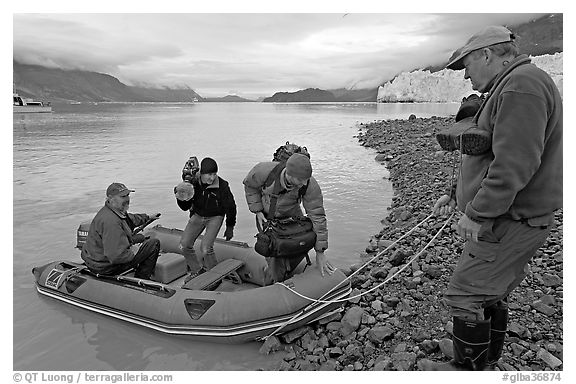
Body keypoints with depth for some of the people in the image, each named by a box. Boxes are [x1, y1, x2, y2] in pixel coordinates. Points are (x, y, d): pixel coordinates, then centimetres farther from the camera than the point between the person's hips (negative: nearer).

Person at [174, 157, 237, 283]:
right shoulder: (193, 183, -15)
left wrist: (230, 227, -3)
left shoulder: (222, 185, -25)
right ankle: (196, 270, 21)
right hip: (198, 215, 4)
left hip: (215, 217, -4)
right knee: (184, 245, -2)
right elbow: (185, 207, -6)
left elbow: (230, 206, -10)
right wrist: (180, 198, -28)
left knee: (205, 248, -19)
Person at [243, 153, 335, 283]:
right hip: (266, 215, -2)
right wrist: (257, 211, -19)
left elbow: (317, 217, -28)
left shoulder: (311, 186, -34)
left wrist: (320, 253, -26)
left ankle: (286, 273, 27)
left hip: (291, 213, 2)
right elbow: (250, 185, -12)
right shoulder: (264, 171, -36)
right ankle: (277, 282, 18)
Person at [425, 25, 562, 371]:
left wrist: (477, 213, -22)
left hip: (506, 223, -11)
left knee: (466, 298, -1)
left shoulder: (521, 86, -17)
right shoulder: (512, 88, 19)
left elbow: (514, 165, -27)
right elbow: (492, 159, 23)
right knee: (493, 298, 19)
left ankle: (468, 370, 15)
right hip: (514, 221, 11)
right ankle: (487, 365, 34)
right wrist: (456, 194, 19)